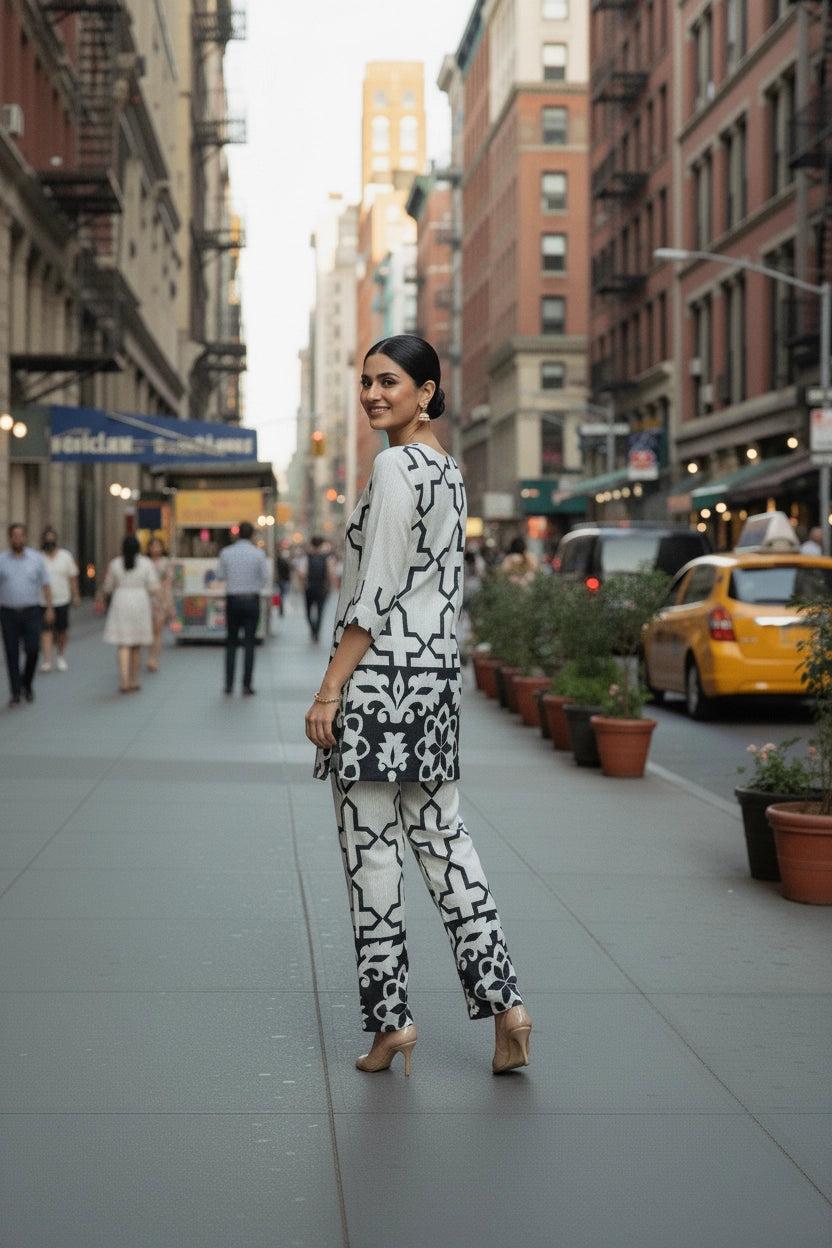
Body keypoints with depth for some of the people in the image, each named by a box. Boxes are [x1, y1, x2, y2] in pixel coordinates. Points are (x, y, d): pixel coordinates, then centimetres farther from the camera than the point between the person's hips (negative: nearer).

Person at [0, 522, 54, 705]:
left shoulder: (36, 558, 6)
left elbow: (45, 585, 8)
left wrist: (49, 608, 2)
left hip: (31, 613, 0)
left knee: (33, 650, -4)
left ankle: (27, 684, 20)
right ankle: (15, 692, 8)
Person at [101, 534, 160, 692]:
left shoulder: (115, 563, -2)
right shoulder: (146, 563, -3)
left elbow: (108, 588, 6)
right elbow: (154, 588, -6)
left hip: (121, 605, -1)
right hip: (140, 604, 1)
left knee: (124, 646, -2)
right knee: (137, 645, 15)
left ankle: (124, 682, -15)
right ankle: (134, 681, 21)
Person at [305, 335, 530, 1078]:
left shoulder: (395, 467, -13)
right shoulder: (449, 471, 15)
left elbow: (375, 592, -17)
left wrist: (330, 688, -15)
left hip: (379, 676, -9)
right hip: (437, 674, 9)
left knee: (371, 849, 0)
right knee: (442, 836, 11)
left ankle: (390, 1019, 7)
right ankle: (503, 1002, 9)